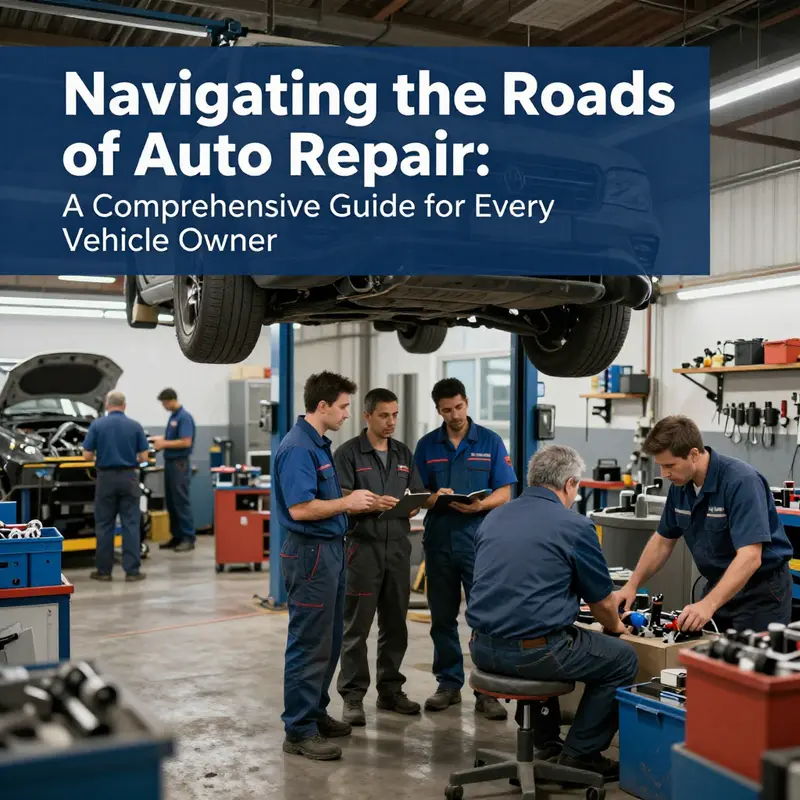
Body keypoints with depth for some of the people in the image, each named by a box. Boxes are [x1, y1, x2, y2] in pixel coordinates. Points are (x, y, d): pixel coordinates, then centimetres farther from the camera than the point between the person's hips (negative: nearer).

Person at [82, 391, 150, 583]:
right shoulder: (135, 426, 0)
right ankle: (132, 570, 1)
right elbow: (143, 457, 0)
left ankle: (104, 570, 10)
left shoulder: (97, 425, -2)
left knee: (104, 525, 7)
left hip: (106, 478, 0)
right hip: (128, 477, 0)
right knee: (131, 524, 2)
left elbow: (87, 455, -3)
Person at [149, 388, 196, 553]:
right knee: (171, 502, 11)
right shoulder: (173, 416, 14)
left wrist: (164, 444, -17)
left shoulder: (184, 417, -15)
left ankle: (188, 538, -4)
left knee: (181, 502, -8)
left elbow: (186, 442, -22)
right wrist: (160, 439, 12)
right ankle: (176, 536, 17)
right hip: (169, 462, 10)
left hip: (180, 464, -10)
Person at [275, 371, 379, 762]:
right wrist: (347, 502, -16)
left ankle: (315, 712, 29)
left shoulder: (320, 444, 13)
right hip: (311, 552, -10)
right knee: (310, 644, -3)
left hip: (329, 549, 10)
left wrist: (356, 503, 9)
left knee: (329, 641, 17)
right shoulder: (297, 448, -18)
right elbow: (300, 508, -25)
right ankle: (299, 730, 7)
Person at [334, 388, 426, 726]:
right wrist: (372, 504, -26)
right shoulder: (348, 453, -4)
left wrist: (412, 507, -10)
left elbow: (417, 495, 13)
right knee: (357, 625, -1)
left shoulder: (404, 453, 13)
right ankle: (353, 696, 7)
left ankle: (390, 690, 23)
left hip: (398, 546, 5)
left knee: (395, 624, 11)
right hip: (363, 545, -5)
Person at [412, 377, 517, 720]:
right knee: (442, 618, 9)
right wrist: (434, 499, -17)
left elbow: (504, 493, -1)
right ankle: (449, 684, 22)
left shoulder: (490, 442, 1)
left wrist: (479, 505, -21)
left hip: (479, 538, -2)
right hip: (439, 540, 3)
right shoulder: (427, 445, 7)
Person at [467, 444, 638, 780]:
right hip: (533, 651, -7)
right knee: (622, 659, 15)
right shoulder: (575, 526, -7)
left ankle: (547, 744, 36)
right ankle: (579, 755, 16)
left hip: (483, 648, 7)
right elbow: (602, 601, 2)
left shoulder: (493, 519, 11)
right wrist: (615, 626, 26)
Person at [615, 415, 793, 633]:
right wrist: (632, 585, 1)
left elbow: (750, 557, -34)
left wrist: (708, 605, -44)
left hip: (761, 589, -7)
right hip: (719, 585, 7)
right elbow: (663, 540, 10)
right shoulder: (681, 484, -3)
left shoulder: (742, 481, -26)